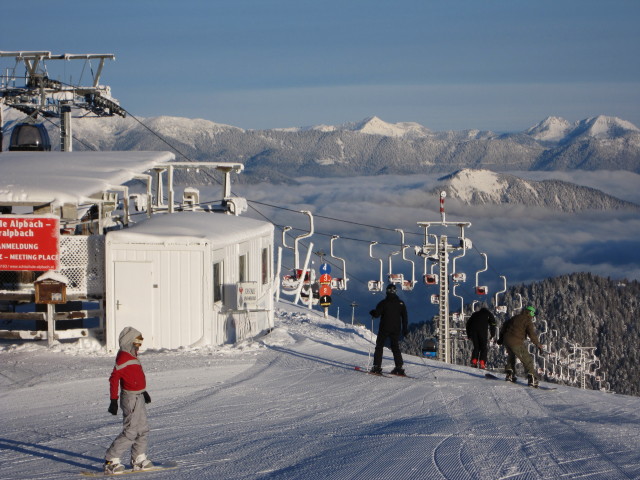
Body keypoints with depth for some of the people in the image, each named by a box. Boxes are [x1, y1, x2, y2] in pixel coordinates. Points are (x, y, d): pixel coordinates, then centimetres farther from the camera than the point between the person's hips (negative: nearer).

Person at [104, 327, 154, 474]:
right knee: (130, 431, -10)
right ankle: (111, 460, -6)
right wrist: (114, 400, -22)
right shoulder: (123, 358, -18)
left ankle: (139, 459, 25)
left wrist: (143, 391, 31)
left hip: (138, 397, 10)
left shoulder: (131, 356, 12)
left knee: (143, 429, 16)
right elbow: (114, 378, -21)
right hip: (131, 398, -10)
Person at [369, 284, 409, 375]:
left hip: (384, 329, -3)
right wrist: (405, 329, 10)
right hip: (396, 329, 3)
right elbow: (405, 317, 4)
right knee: (396, 347, 12)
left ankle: (377, 366, -3)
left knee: (379, 346, 6)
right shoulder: (401, 303, 2)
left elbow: (376, 314, -10)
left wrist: (372, 312, 12)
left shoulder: (383, 303, -9)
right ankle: (399, 367, 4)